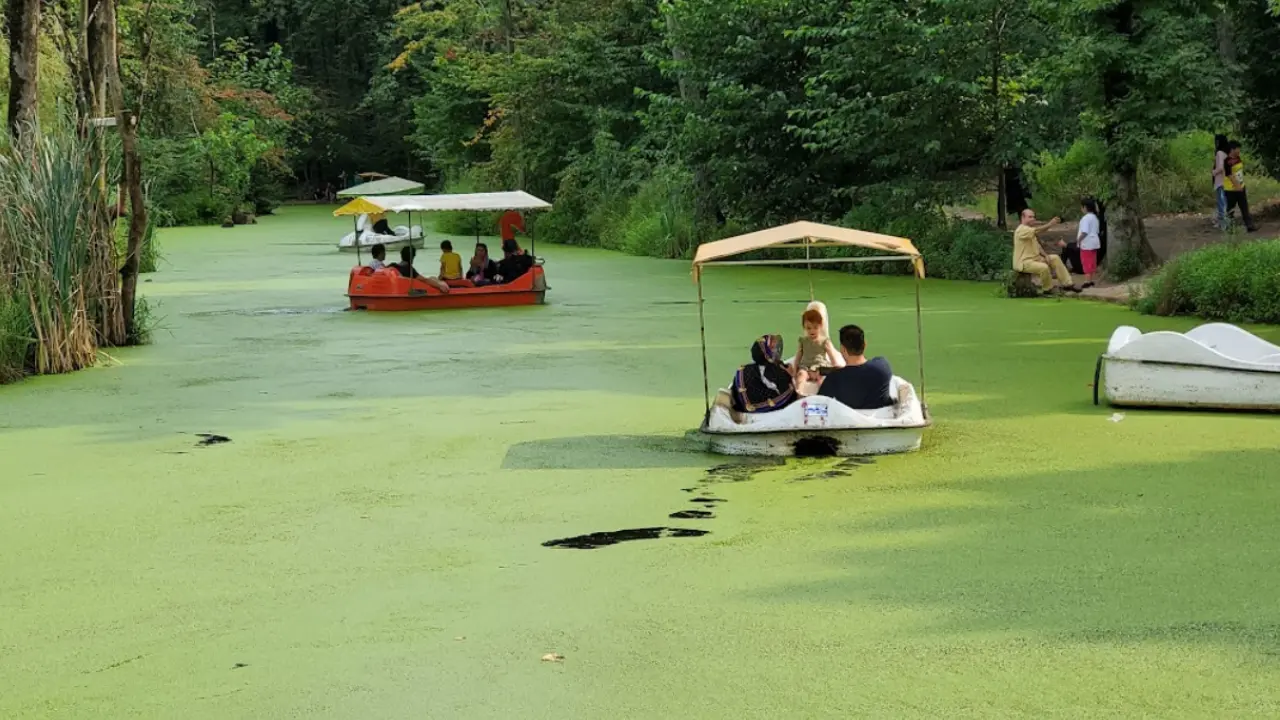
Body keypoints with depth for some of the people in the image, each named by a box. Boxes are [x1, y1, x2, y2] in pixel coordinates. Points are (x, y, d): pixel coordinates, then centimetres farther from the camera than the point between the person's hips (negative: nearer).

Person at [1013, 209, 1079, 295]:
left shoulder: (1030, 230, 17)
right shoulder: (1021, 230, -16)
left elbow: (1037, 246, 17)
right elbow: (1036, 231, -33)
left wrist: (1045, 256, 0)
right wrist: (1050, 224, -41)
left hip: (1035, 258, 10)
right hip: (1024, 262, -10)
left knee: (1055, 258, 6)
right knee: (1044, 267, -32)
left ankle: (1067, 283, 7)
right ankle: (1047, 289, -8)